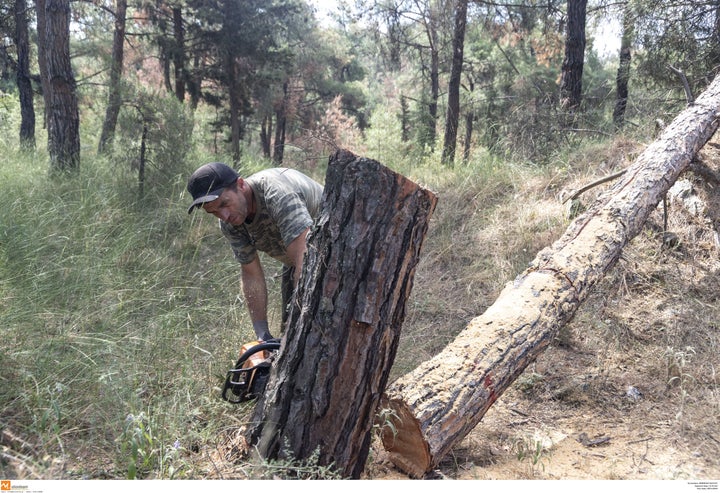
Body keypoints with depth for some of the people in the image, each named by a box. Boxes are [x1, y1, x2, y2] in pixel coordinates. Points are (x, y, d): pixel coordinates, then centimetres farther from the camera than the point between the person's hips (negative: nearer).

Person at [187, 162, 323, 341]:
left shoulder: (277, 194, -37)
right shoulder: (229, 223, -14)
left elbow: (305, 260, -44)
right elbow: (251, 274, -7)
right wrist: (262, 334, -16)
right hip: (292, 261, 7)